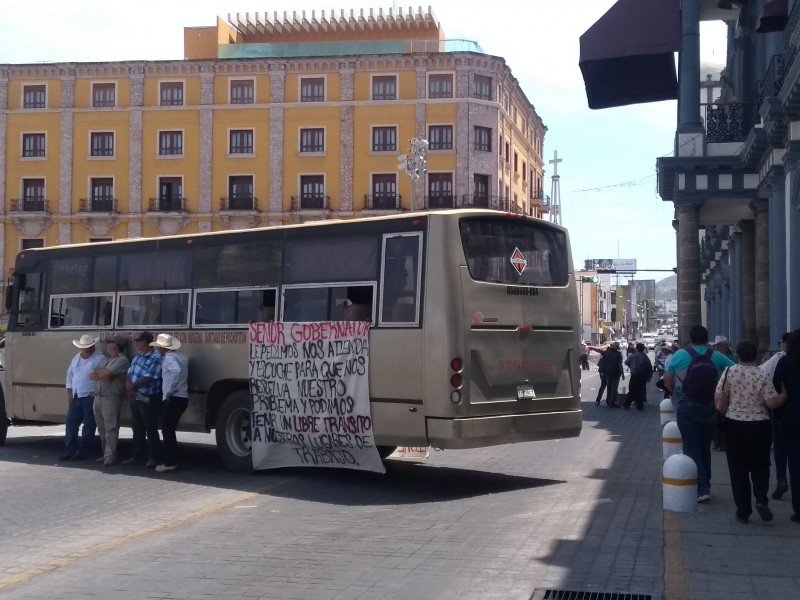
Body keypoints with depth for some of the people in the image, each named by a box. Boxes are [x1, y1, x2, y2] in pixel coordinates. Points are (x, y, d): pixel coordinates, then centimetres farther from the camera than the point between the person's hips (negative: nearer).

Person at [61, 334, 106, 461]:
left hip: (90, 397, -7)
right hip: (75, 397, 7)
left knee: (88, 426, -2)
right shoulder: (76, 358, 15)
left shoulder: (99, 359, -7)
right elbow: (70, 374, 17)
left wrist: (95, 393, -15)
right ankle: (69, 451, 12)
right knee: (71, 423, 6)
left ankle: (82, 452, 3)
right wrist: (69, 393, 8)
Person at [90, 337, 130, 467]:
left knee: (111, 428, -8)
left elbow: (106, 374, -16)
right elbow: (92, 376, 11)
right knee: (102, 428, 9)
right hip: (98, 397, 8)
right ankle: (106, 453, 16)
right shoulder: (104, 359, 21)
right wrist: (103, 375, -7)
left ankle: (110, 456, -10)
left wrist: (97, 371, 4)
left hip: (111, 398, -8)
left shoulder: (122, 360, -5)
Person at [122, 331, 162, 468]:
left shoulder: (156, 358, -14)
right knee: (138, 429, 14)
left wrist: (132, 386, -10)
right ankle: (138, 456, 22)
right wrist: (129, 387, -9)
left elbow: (148, 378, -20)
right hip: (135, 398, 8)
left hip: (148, 400, -8)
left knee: (151, 430, -2)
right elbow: (129, 374, 11)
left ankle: (153, 458, 4)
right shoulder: (137, 357, 13)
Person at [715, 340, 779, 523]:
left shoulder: (729, 372, -6)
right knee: (760, 466, 15)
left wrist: (722, 414, 13)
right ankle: (761, 499, -8)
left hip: (734, 425, 0)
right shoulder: (762, 375, -8)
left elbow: (720, 400, -5)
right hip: (760, 426, 0)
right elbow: (771, 402, -12)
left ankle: (743, 511, 8)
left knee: (738, 469, 8)